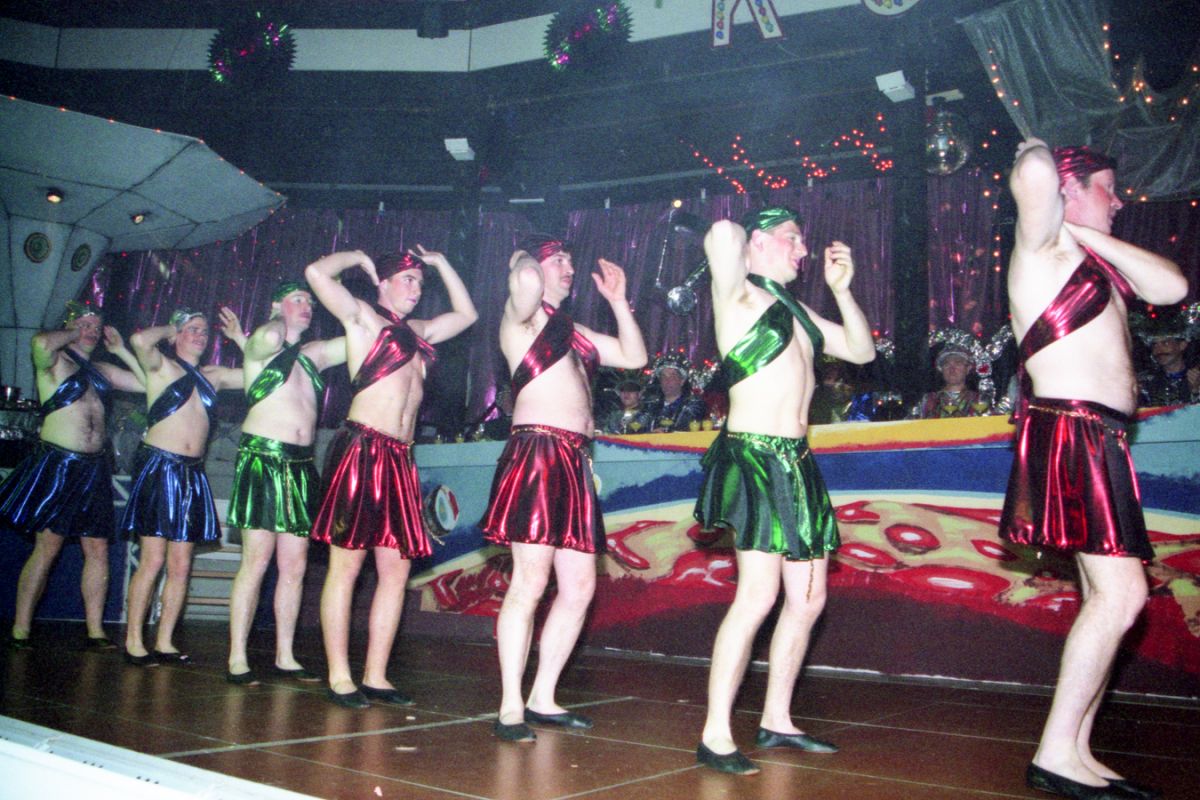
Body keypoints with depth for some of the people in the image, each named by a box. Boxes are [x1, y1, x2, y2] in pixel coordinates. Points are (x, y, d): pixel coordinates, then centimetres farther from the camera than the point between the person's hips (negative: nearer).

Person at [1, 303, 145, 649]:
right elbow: (42, 343, -25)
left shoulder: (101, 370, 19)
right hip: (57, 463, -6)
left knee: (98, 549, 3)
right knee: (48, 546, -8)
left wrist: (120, 350, 13)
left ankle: (96, 632, 7)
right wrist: (72, 333, -6)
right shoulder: (55, 359, 0)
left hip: (94, 468, 6)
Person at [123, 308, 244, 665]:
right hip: (158, 468, -5)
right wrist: (168, 330, 0)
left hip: (193, 475, 6)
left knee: (181, 566, 5)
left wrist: (239, 337, 12)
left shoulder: (213, 375, 17)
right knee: (152, 561, -7)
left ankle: (164, 642, 13)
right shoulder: (162, 366, 2)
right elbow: (139, 340, -19)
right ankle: (133, 642, 2)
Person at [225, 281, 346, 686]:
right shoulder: (259, 346, 2)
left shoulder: (314, 354, 19)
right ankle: (237, 660, -4)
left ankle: (285, 657, 13)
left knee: (294, 568, 5)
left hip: (301, 466, 6)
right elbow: (270, 338, -22)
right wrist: (279, 321, -2)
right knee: (256, 562, -9)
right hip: (262, 459, -6)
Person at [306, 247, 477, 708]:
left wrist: (440, 263, 32)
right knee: (346, 565, -5)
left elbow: (466, 314, 36)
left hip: (400, 460, 7)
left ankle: (376, 676, 12)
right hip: (361, 449, -7)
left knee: (397, 571, 5)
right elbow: (317, 272, -8)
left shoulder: (418, 331, 24)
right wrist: (359, 257, 8)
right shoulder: (363, 317, 6)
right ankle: (339, 678, 0)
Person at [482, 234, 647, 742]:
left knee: (579, 587, 6)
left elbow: (634, 357, 28)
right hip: (537, 453, -8)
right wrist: (523, 260, 3)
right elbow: (525, 281, -21)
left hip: (575, 462, 8)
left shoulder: (572, 330, 27)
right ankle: (510, 708, -5)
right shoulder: (521, 316, 3)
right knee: (530, 582, -11)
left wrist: (617, 300, 24)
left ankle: (543, 699, 16)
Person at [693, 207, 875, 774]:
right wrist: (737, 237, 2)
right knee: (758, 594, -17)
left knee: (807, 600, 10)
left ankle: (776, 721, 22)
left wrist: (841, 288, 16)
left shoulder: (792, 308, 22)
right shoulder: (739, 295, -2)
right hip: (754, 457, -9)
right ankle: (716, 736, -11)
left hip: (797, 462, 9)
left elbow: (861, 350, 25)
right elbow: (721, 234, -22)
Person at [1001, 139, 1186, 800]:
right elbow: (1034, 173, -24)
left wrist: (1093, 235, 8)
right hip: (1069, 435, -10)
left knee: (1109, 598, 10)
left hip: (1100, 441, 10)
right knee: (1121, 594, -15)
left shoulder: (1092, 256, 23)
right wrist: (1036, 152, 1)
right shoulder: (1044, 246, -4)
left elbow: (1172, 287, 11)